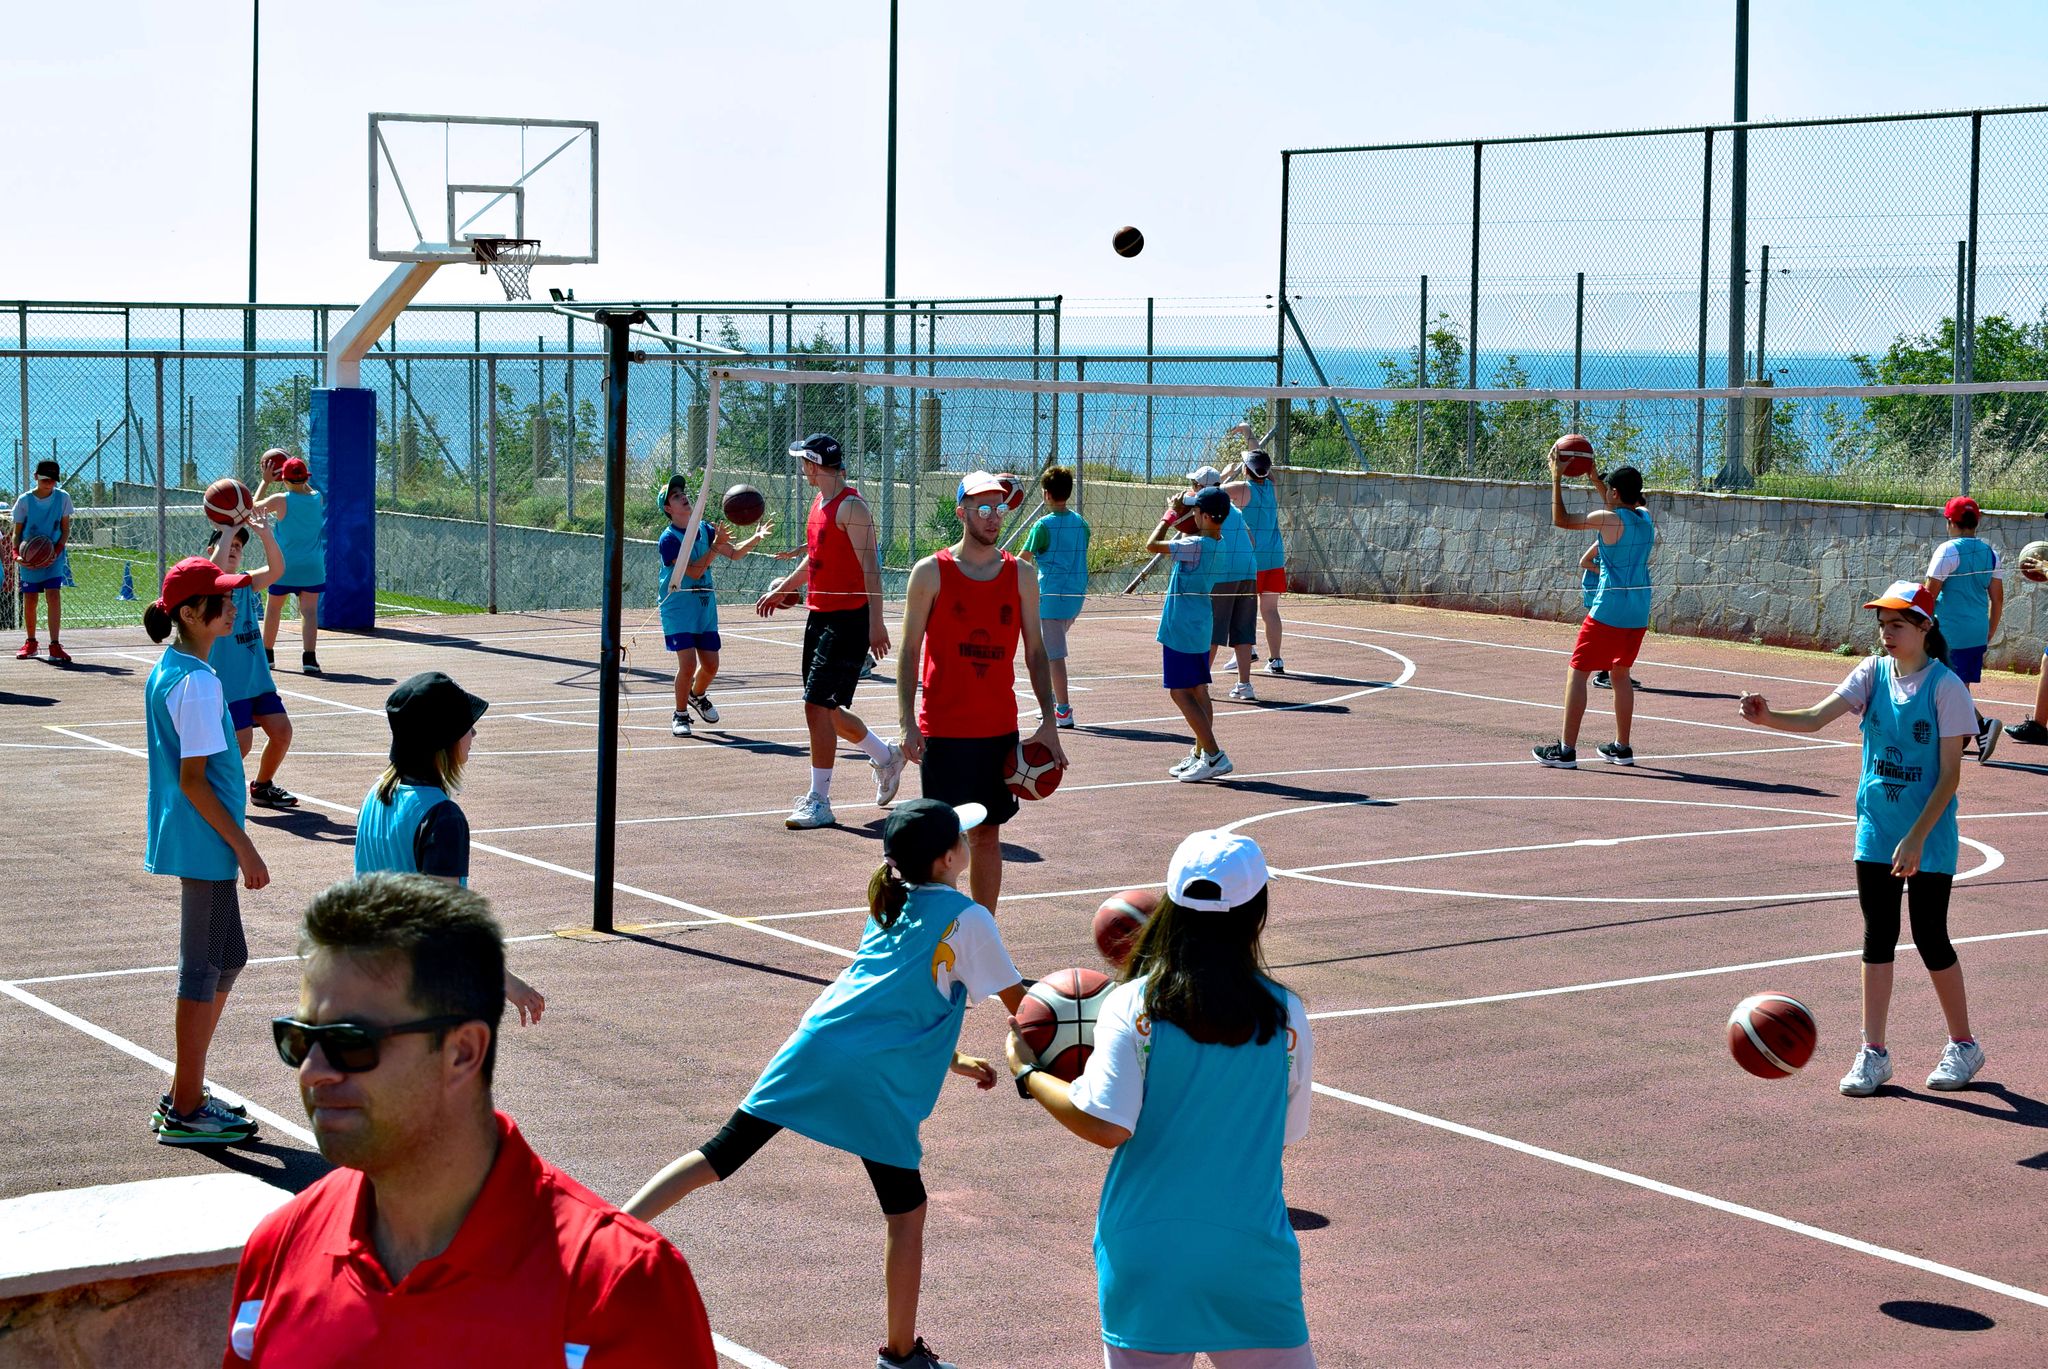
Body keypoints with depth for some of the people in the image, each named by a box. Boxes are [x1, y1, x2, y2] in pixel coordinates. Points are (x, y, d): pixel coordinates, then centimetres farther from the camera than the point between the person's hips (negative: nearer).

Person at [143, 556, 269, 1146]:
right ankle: (185, 1111, 7)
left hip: (185, 838, 10)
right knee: (203, 970, -1)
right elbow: (193, 780, -21)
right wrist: (246, 850, -17)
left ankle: (185, 1093, 26)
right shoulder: (197, 683, -20)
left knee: (226, 959, 19)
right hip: (205, 845, -10)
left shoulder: (165, 671, 10)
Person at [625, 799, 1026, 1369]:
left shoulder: (888, 909, 23)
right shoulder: (967, 917, 3)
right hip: (877, 1085, -6)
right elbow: (1018, 1002, 8)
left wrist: (957, 1060, 37)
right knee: (906, 1212, 10)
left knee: (717, 1157, 8)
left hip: (813, 1049, 6)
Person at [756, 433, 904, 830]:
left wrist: (875, 624, -23)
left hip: (848, 619, -9)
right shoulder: (820, 502, 14)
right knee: (825, 709, 14)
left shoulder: (850, 506, -15)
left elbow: (871, 566, -19)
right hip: (820, 617, 9)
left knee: (818, 706, -10)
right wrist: (783, 588, 37)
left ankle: (819, 801, -3)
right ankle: (886, 757, 34)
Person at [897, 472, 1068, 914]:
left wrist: (1048, 722, 1)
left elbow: (1035, 652, 10)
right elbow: (910, 650, -3)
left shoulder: (1021, 577, 6)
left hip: (1000, 729, 3)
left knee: (987, 833, 9)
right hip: (942, 729, -3)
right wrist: (907, 722, -11)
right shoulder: (931, 573, -3)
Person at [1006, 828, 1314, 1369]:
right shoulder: (1285, 1015, -2)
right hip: (1253, 1252, 1)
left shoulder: (1131, 1006, -9)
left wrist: (1027, 1074, 2)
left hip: (1147, 1249, -1)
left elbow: (1106, 1126, -13)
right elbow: (1285, 1133, 7)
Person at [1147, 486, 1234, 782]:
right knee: (1198, 691, 12)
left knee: (1180, 692, -6)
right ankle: (1200, 755, 17)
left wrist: (1171, 514, -5)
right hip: (1201, 627, 9)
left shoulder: (1195, 546, -22)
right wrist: (1179, 518, 13)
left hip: (1181, 629, -9)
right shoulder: (1217, 544, 5)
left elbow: (1152, 545, -16)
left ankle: (1214, 755, -11)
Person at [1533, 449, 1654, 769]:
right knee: (1620, 673, 21)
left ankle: (1566, 749, -4)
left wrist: (1557, 478, 0)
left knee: (1577, 672, 0)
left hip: (1609, 609, -7)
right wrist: (1593, 475, 33)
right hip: (1639, 610, 7)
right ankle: (1622, 748, 23)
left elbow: (1560, 519, -6)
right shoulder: (1645, 517, 8)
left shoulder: (1607, 519, -12)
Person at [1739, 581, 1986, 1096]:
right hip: (1876, 829, 4)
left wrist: (1916, 838, -21)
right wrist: (1768, 717, -34)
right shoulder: (1873, 673, 0)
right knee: (1878, 936, 6)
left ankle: (1963, 1045, 20)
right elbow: (1817, 717, -14)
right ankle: (1873, 1053, 12)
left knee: (1930, 938, 1)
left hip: (1929, 836, -4)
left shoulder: (1945, 686, -13)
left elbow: (1950, 773, -14)